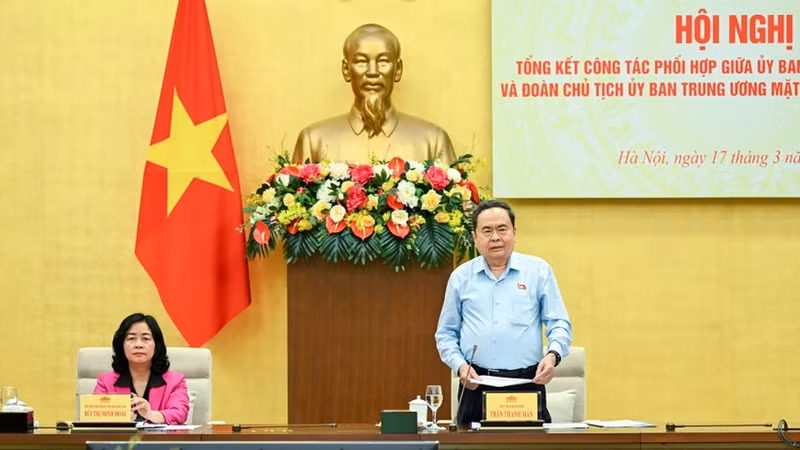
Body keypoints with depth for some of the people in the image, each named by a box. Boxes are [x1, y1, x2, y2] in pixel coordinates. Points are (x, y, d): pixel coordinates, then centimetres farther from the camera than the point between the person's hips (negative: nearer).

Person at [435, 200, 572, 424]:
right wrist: (460, 365, -3)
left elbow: (559, 324, 7)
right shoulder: (461, 277, 11)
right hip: (476, 384, 1)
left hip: (527, 382, -1)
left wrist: (553, 355, -13)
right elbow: (446, 333, 15)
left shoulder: (538, 271, 8)